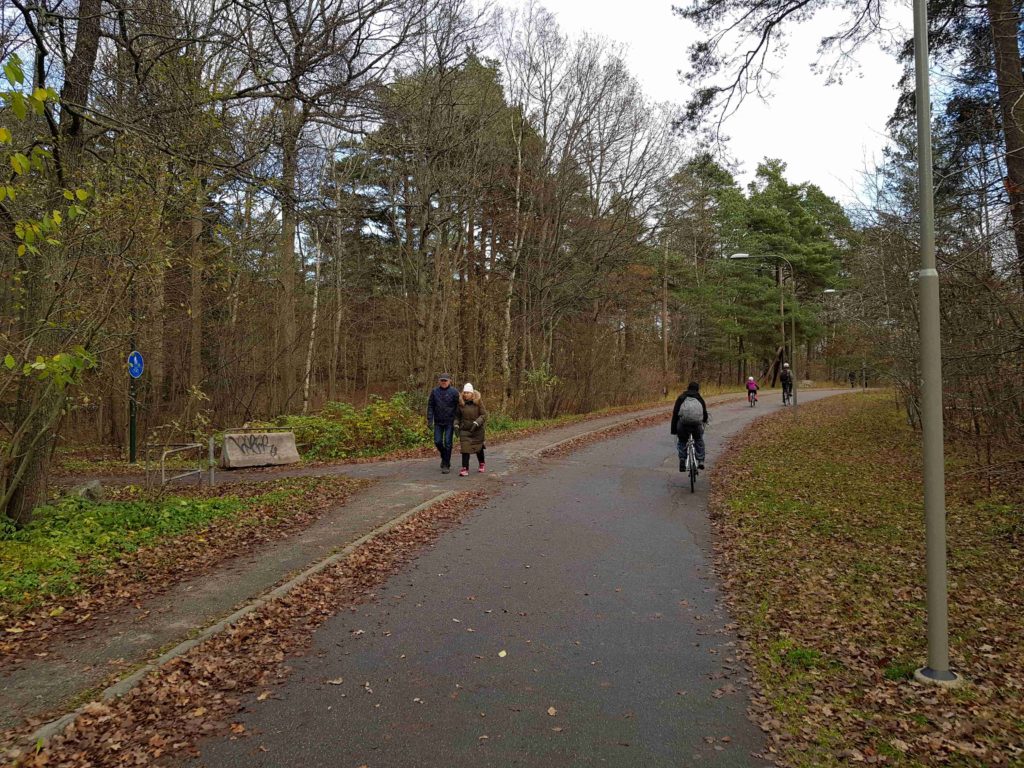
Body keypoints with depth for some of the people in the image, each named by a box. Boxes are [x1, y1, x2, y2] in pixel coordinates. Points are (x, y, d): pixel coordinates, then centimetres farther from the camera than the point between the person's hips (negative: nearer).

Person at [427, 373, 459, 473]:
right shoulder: (434, 391, 1)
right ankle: (444, 457, 31)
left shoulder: (454, 392, -6)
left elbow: (457, 407, -4)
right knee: (438, 441, 4)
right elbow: (430, 406, 4)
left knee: (447, 443, -1)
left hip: (449, 422, -3)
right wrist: (429, 420, -2)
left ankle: (446, 465, 8)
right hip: (438, 422, 3)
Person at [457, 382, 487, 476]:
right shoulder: (461, 403, -3)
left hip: (477, 429, -1)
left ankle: (481, 464, 37)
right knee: (465, 448, -11)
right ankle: (465, 469, -9)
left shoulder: (478, 402, -10)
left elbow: (484, 415, -12)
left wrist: (476, 423, -24)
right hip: (465, 430, 1)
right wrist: (457, 425, 3)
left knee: (478, 447, 13)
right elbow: (458, 415, 10)